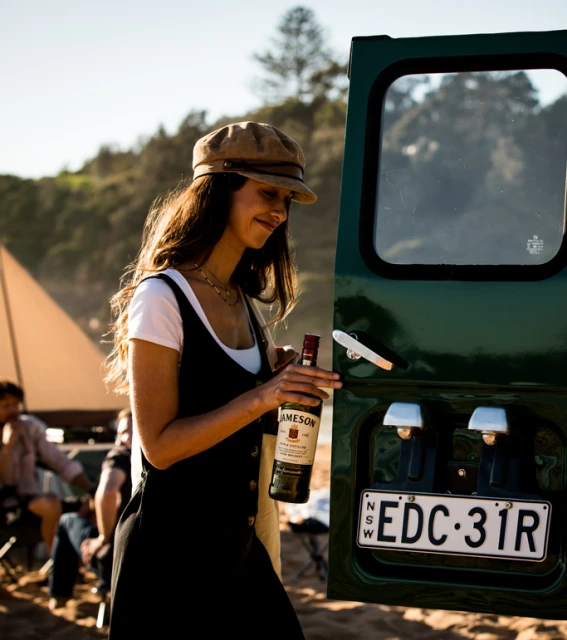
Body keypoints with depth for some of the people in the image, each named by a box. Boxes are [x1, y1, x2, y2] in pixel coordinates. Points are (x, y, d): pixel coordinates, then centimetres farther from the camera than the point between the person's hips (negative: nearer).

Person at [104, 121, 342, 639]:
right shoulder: (161, 297, -13)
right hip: (172, 549, -8)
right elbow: (159, 444, -17)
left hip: (236, 543, 8)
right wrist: (259, 398, -24)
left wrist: (291, 383, 2)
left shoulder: (242, 303, 12)